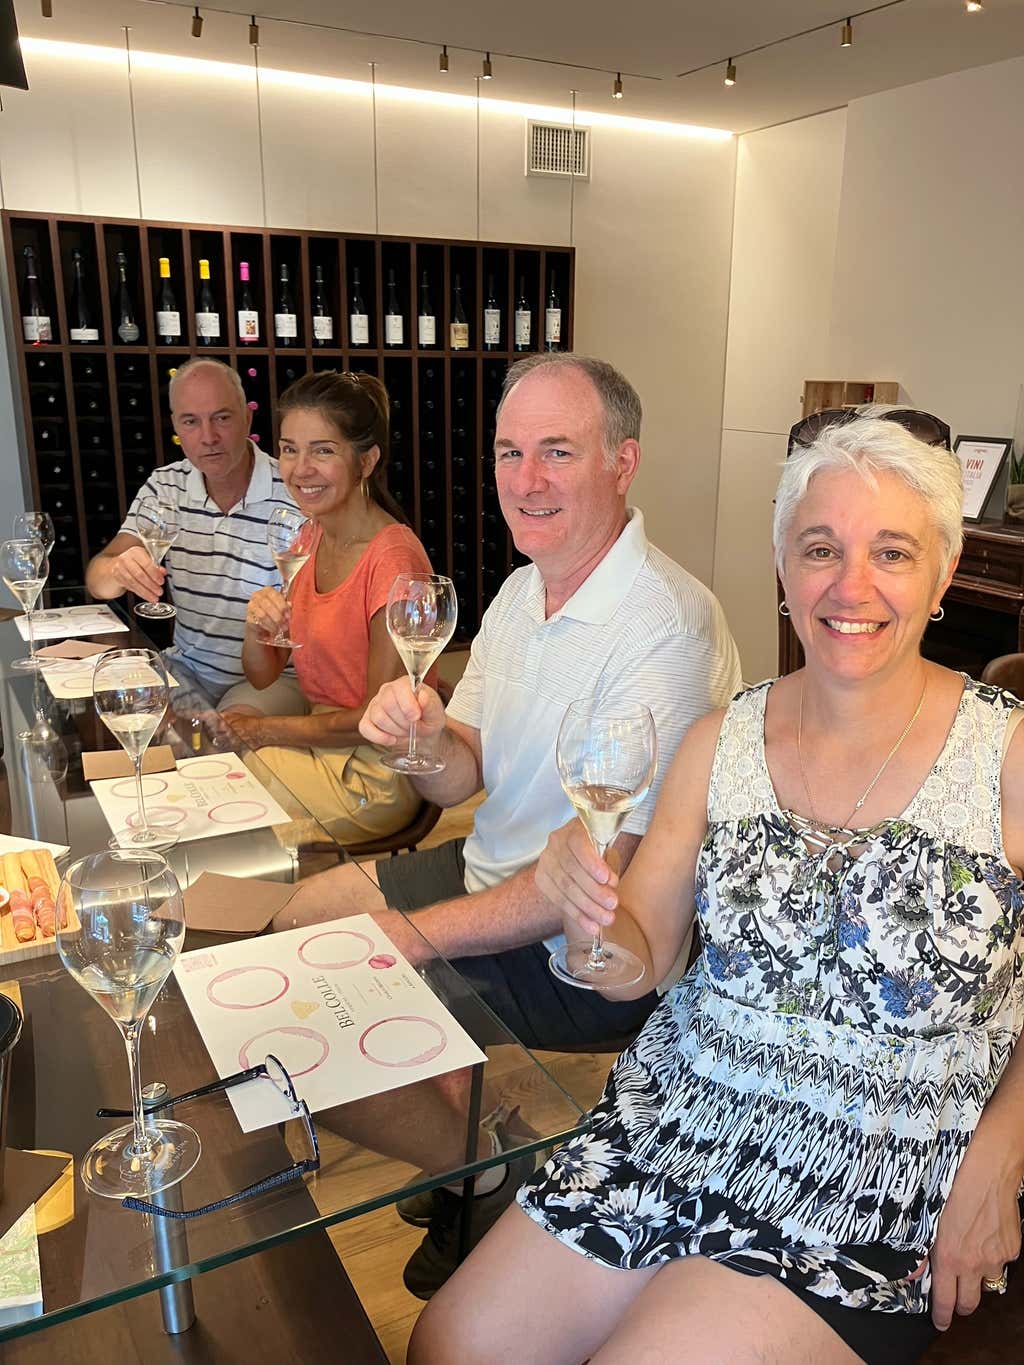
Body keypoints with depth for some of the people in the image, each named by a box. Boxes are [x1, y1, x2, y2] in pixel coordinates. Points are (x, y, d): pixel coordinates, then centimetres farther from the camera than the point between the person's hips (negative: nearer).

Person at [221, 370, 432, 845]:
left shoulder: (392, 560, -22)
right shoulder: (310, 541, 5)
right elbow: (264, 678, 8)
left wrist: (264, 729, -10)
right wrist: (257, 626, -13)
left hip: (373, 775, -7)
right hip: (319, 743, 7)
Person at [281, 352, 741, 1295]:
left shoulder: (664, 627, -27)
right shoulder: (525, 589, 2)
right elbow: (464, 779, 3)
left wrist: (418, 934, -20)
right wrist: (424, 737, -20)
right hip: (492, 867, 9)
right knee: (299, 923, 14)